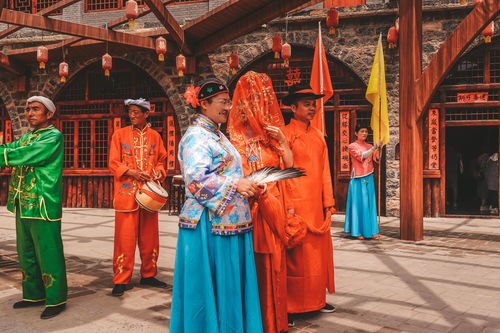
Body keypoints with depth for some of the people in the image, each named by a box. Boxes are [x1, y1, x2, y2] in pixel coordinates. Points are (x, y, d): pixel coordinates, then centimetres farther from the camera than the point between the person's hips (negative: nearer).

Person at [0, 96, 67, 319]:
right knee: (26, 254, 16)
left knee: (48, 254, -3)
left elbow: (26, 155, -22)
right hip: (23, 206, 9)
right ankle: (34, 295, 29)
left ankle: (56, 299, 8)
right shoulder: (26, 137, 19)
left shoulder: (53, 137, -9)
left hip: (43, 206, -9)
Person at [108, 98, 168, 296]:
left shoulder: (155, 136, 10)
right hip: (126, 193, -3)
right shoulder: (120, 134, 3)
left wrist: (158, 172, -6)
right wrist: (132, 172, -15)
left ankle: (148, 275, 22)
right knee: (125, 238, -3)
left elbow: (161, 160, 16)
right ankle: (121, 280, 5)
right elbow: (113, 163, 0)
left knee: (149, 237, 8)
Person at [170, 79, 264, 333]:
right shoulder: (196, 136, -10)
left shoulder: (217, 136, 18)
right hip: (209, 223, -9)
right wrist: (236, 184, -22)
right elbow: (196, 179, -20)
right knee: (210, 282, -1)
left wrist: (247, 185, 7)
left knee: (231, 283, 13)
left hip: (228, 220, 9)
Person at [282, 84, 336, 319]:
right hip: (296, 205, -7)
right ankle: (290, 305, 11)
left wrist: (328, 202, 9)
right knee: (296, 256, 0)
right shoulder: (285, 134, -7)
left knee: (319, 252, 13)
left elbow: (325, 171, 13)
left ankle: (317, 300, 27)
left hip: (317, 206, 7)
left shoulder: (318, 136, 14)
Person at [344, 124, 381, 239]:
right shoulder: (352, 146, -1)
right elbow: (361, 156, -15)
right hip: (358, 179, -5)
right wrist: (374, 147, -20)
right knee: (359, 203, -4)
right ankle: (358, 231, 2)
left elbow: (376, 159, 2)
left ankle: (370, 230, 10)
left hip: (368, 178, 5)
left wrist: (378, 148, -14)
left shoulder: (369, 146, 13)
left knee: (369, 203, 5)